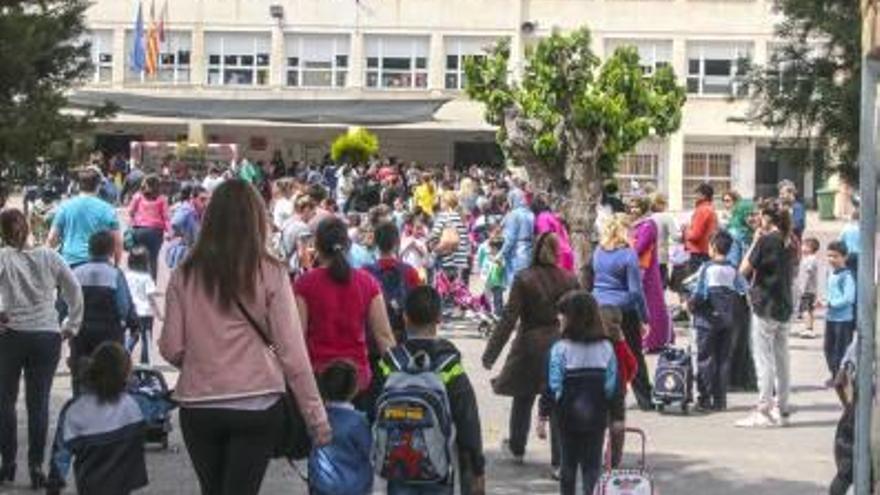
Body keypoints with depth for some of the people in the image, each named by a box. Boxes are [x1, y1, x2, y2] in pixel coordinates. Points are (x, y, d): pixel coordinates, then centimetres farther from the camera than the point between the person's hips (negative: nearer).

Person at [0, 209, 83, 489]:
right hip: (47, 337, 2)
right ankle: (36, 466, 4)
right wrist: (72, 326, 12)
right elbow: (75, 292, 6)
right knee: (39, 403, 5)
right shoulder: (49, 257, 3)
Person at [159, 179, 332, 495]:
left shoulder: (185, 275, -2)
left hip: (198, 407, 2)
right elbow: (292, 351, -8)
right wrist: (316, 416, -2)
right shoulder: (270, 274, -7)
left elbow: (170, 349, -1)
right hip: (257, 405, -2)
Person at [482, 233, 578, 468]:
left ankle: (516, 448, 35)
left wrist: (491, 353, -8)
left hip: (530, 347, -1)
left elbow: (509, 318, -11)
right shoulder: (570, 280, -2)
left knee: (523, 399, 18)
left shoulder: (523, 279, -10)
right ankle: (560, 461, 5)